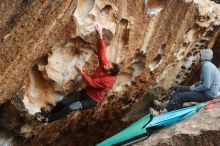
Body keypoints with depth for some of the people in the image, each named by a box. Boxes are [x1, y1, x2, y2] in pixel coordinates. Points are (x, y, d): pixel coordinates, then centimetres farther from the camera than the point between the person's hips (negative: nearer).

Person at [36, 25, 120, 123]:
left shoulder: (107, 80, -30)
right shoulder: (105, 64, -9)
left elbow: (91, 82, -28)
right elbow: (101, 52, -10)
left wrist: (81, 72, -27)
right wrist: (100, 36, -19)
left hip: (92, 99, -8)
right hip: (85, 92, 8)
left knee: (70, 108, -23)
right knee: (63, 102, -4)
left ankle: (48, 119, -13)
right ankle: (48, 114, 11)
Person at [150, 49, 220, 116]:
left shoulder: (207, 66, -23)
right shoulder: (206, 64, 9)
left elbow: (206, 85, -28)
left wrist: (194, 89, -14)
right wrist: (195, 85, 6)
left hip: (208, 94, -10)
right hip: (205, 90, 10)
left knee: (179, 96, -11)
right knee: (180, 89, 13)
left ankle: (163, 113, 0)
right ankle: (167, 104, 23)